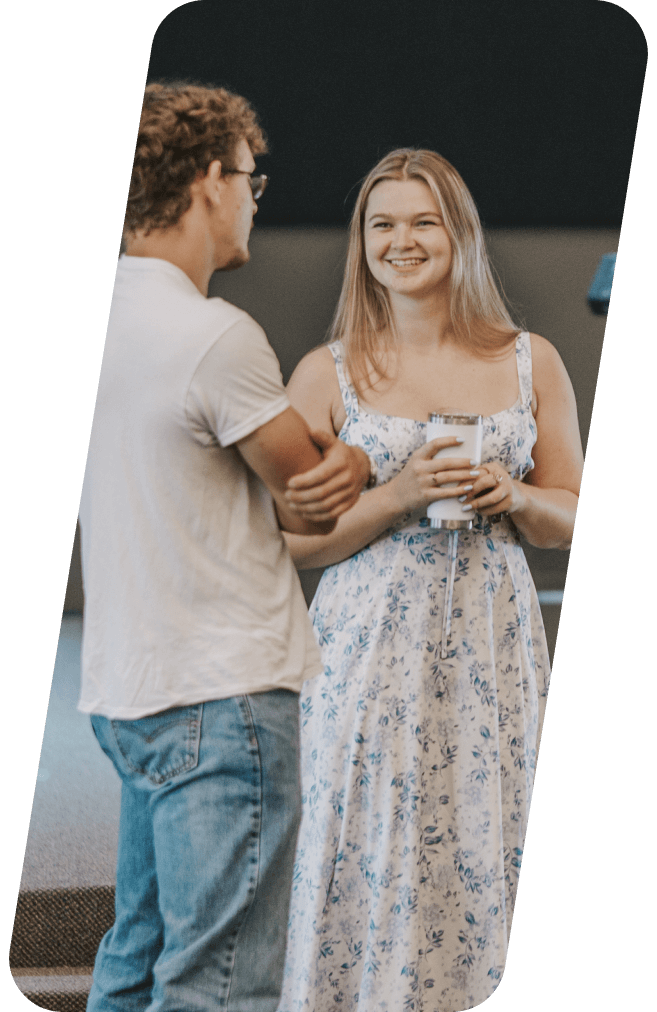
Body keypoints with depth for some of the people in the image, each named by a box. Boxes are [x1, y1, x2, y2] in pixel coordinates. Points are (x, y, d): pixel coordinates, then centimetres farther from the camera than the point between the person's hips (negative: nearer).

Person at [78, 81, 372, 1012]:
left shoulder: (104, 318, 11)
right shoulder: (217, 339, -17)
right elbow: (312, 509, -7)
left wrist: (326, 454, -3)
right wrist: (357, 461, 13)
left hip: (126, 688, 9)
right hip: (222, 692, -9)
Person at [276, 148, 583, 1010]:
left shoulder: (531, 364, 7)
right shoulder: (327, 374, 2)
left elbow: (572, 520, 13)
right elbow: (295, 542, 1)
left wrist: (512, 496, -8)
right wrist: (399, 496, -13)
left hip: (493, 649, 2)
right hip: (370, 655, -2)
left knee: (486, 863, 1)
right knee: (372, 869, -4)